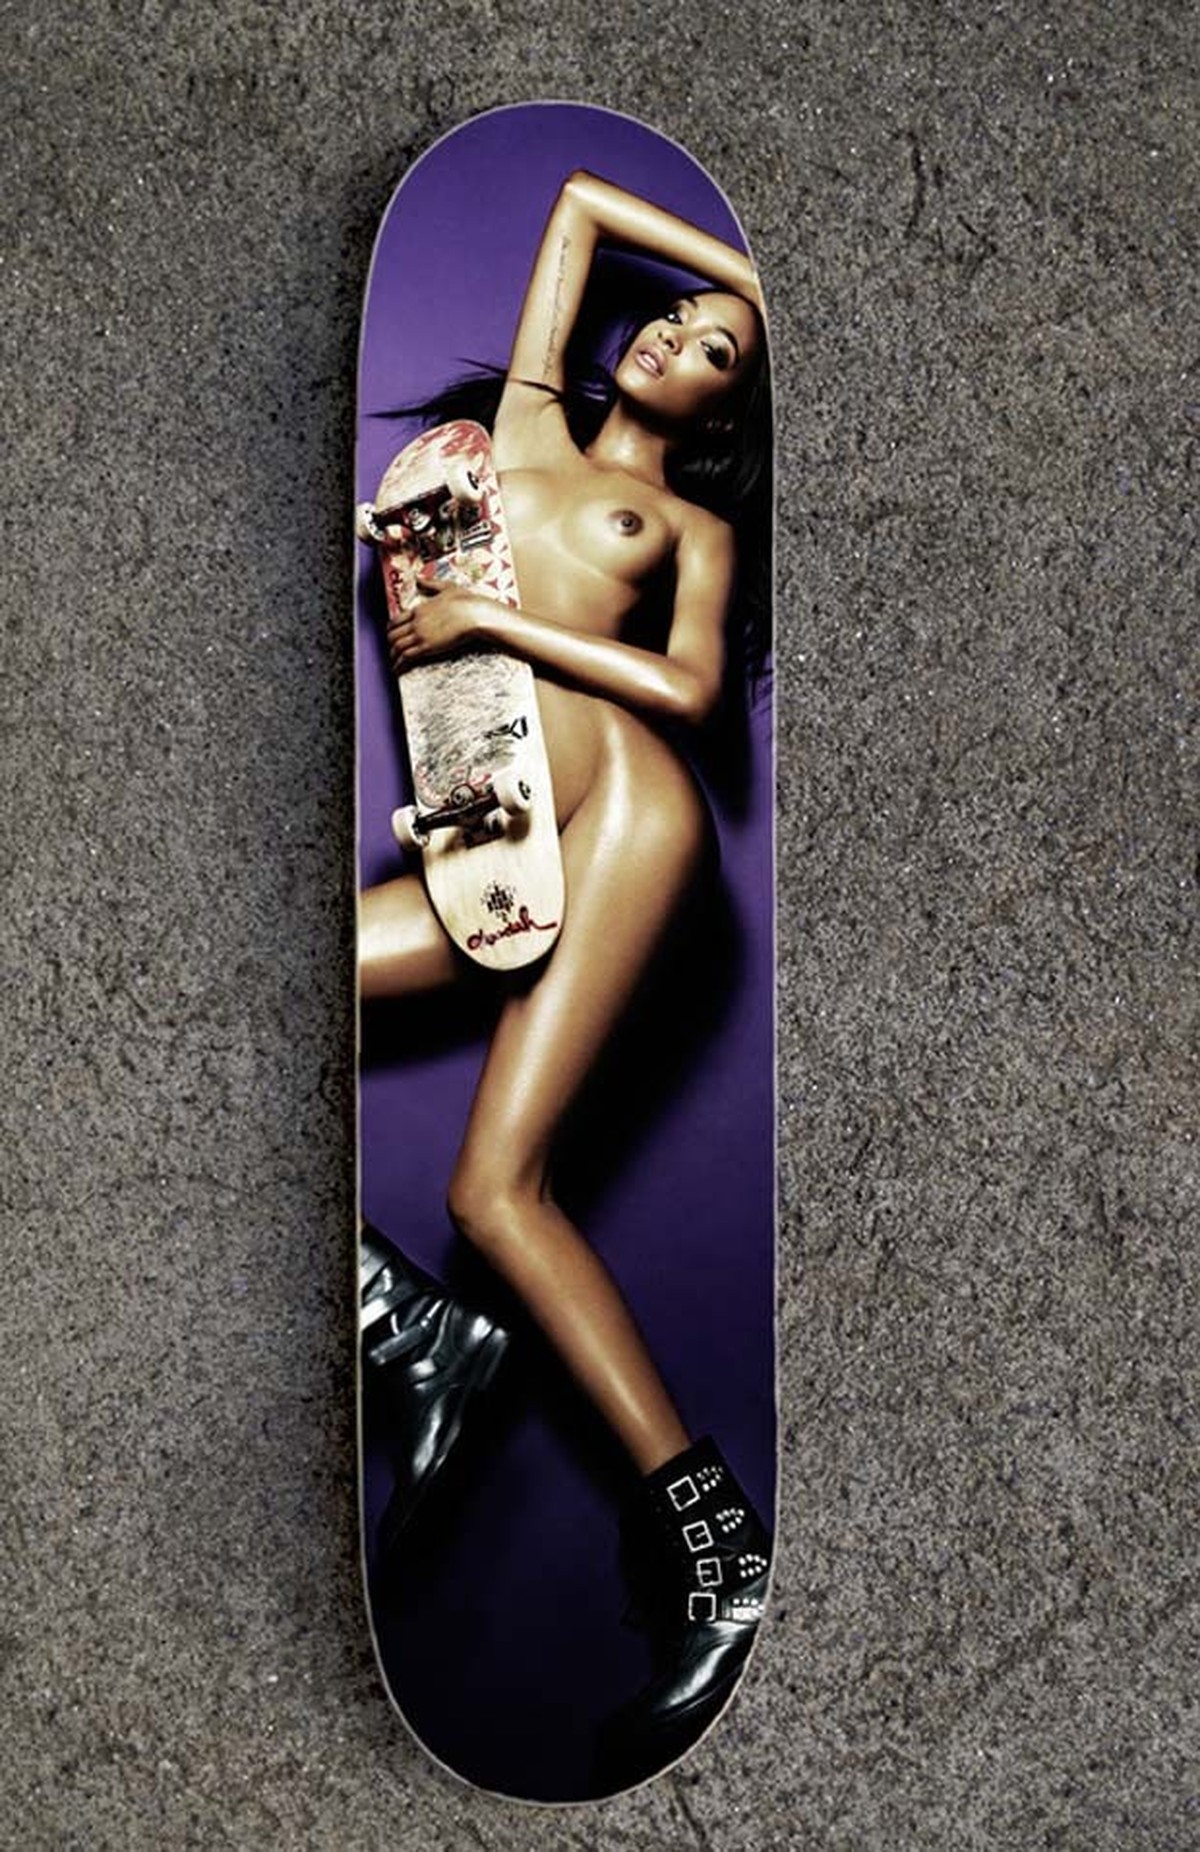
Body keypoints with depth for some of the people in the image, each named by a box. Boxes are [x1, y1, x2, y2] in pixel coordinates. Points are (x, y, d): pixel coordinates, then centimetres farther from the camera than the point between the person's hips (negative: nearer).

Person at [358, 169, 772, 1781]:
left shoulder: (693, 524, 17)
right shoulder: (525, 424, 28)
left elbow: (692, 690, -2)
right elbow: (578, 197, 37)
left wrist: (489, 620, -5)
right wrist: (740, 266, 38)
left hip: (620, 810, -5)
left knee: (494, 1187, -18)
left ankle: (720, 1541, -10)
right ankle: (410, 1327, -4)